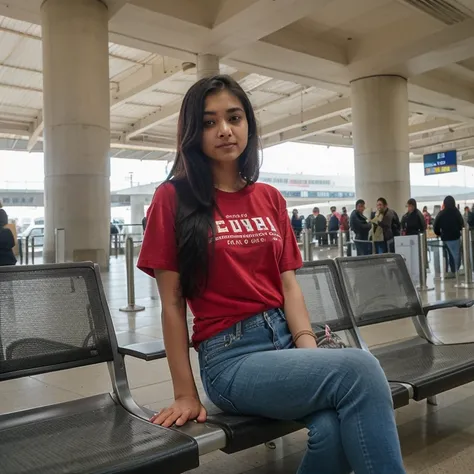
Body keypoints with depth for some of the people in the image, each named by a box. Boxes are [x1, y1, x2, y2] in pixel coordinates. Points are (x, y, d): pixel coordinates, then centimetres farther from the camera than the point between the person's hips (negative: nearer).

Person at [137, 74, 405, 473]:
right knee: (359, 368, -26)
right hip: (232, 356, -4)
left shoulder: (270, 199, 13)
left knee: (333, 431, -25)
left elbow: (289, 284, 7)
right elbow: (172, 303, -4)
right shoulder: (174, 198, -2)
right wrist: (186, 395, -5)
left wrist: (310, 349, -9)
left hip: (287, 340, 4)